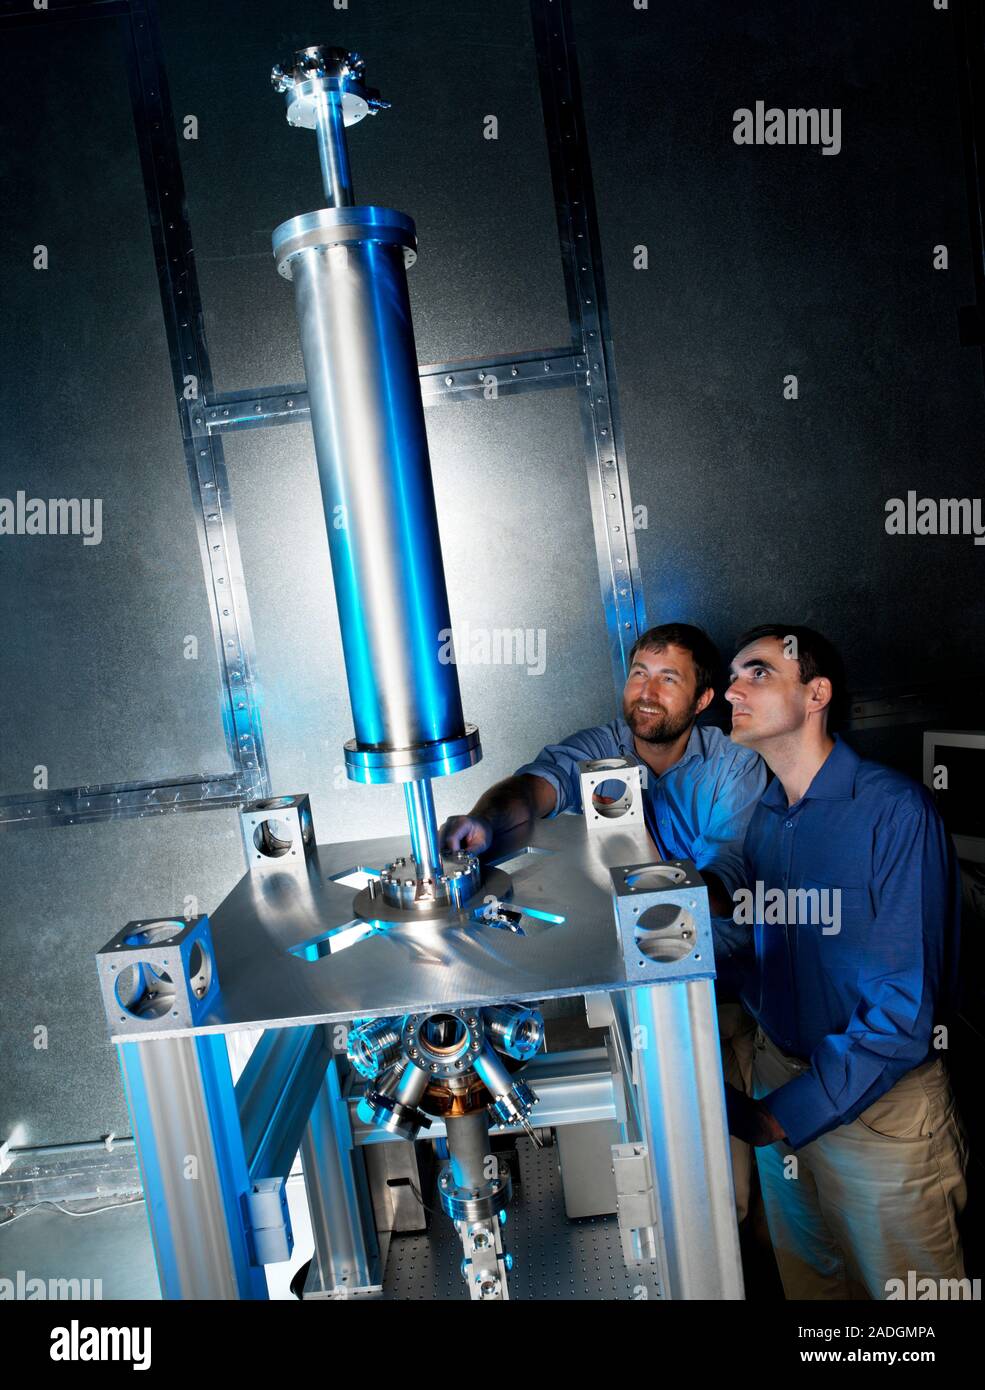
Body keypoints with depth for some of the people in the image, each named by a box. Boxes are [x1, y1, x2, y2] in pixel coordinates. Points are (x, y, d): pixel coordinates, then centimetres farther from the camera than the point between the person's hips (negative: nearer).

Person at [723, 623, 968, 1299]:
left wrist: (786, 1113, -20)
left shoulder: (894, 810, -20)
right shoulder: (762, 820, 2)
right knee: (809, 1276, 23)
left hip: (882, 1101, -5)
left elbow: (905, 1004, -22)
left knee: (907, 1286, 15)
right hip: (780, 1079, 6)